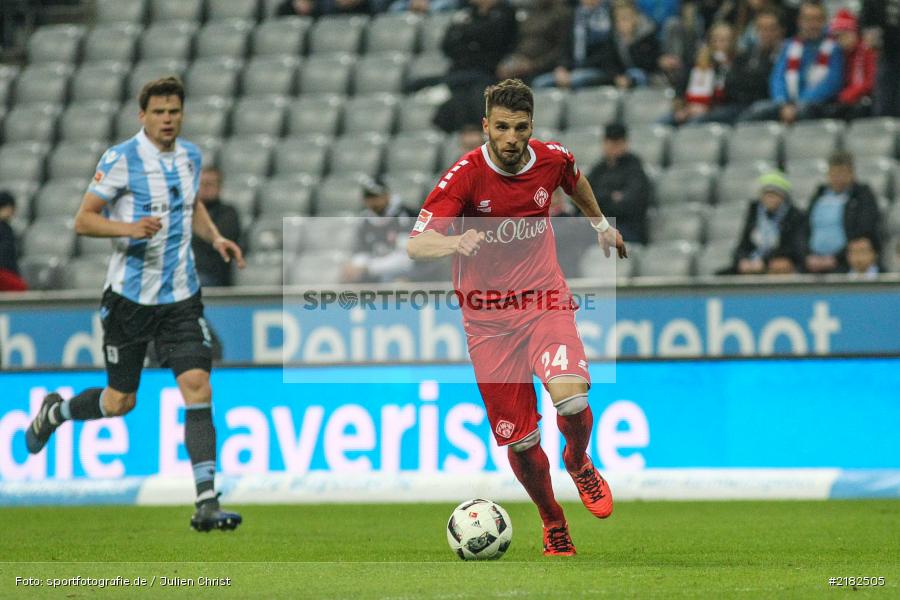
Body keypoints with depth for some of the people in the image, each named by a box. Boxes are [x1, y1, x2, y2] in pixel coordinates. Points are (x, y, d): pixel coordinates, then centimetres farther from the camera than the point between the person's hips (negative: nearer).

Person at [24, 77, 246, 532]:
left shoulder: (190, 156, 6)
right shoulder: (120, 160, -11)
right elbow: (83, 220, -10)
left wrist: (215, 238, 7)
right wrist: (128, 227, -27)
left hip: (180, 297, 4)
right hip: (129, 296, -4)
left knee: (198, 388, -12)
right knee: (119, 403, 4)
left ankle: (206, 504, -14)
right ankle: (54, 411, 38)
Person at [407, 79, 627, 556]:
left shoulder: (552, 160, -5)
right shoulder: (465, 175, -17)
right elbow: (416, 244, -26)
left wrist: (600, 223, 36)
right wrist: (454, 243, -46)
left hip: (544, 303, 1)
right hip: (488, 318, -1)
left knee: (571, 400, -25)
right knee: (520, 442, 0)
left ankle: (579, 464, 10)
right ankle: (552, 523, 28)